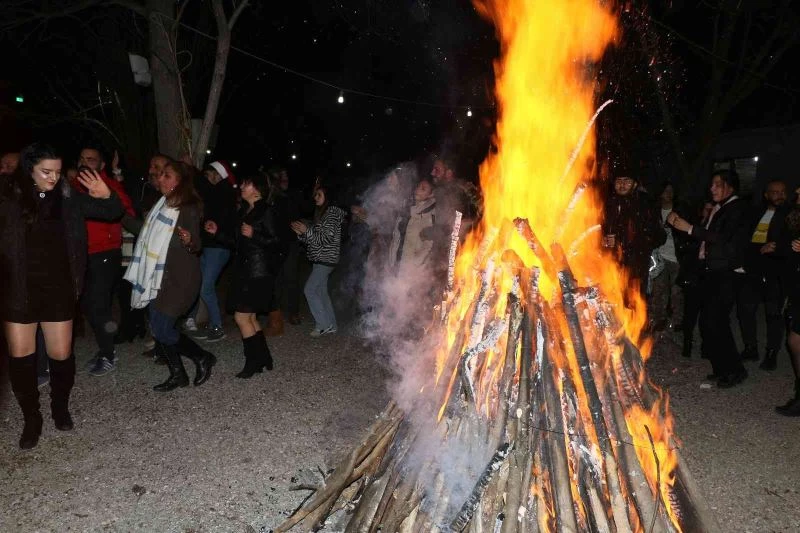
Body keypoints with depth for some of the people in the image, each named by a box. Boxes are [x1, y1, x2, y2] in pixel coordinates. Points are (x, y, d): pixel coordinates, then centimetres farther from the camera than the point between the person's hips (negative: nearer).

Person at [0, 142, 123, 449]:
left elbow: (113, 213, 5)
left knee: (61, 355, 6)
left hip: (58, 290, 1)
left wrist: (106, 196, -16)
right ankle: (32, 419, 24)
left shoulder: (67, 199, -1)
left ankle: (60, 408, 32)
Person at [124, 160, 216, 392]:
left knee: (162, 329, -11)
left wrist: (189, 241, -38)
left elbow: (196, 246, -16)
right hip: (158, 275, 9)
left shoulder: (189, 209, -14)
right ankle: (177, 375, 22)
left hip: (178, 279, -9)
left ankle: (203, 358, 9)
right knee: (158, 327, 9)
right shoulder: (163, 204, 11)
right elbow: (147, 231, 24)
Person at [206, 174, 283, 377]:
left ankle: (254, 361, 7)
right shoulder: (244, 212, 13)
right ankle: (263, 359, 24)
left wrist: (253, 235, -23)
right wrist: (217, 232, 13)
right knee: (250, 317, 12)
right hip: (245, 270, 9)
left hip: (259, 273, -9)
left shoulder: (266, 212, -11)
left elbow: (277, 243, -16)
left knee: (241, 317, -6)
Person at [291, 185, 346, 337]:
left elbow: (326, 239, -19)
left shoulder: (331, 214, -11)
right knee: (321, 291, 10)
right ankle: (330, 325, 16)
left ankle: (323, 324, -4)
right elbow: (313, 239, 16)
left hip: (326, 259, -9)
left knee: (309, 290, -10)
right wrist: (301, 233, -1)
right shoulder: (319, 213, 16)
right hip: (319, 259, 9)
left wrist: (307, 230, -20)